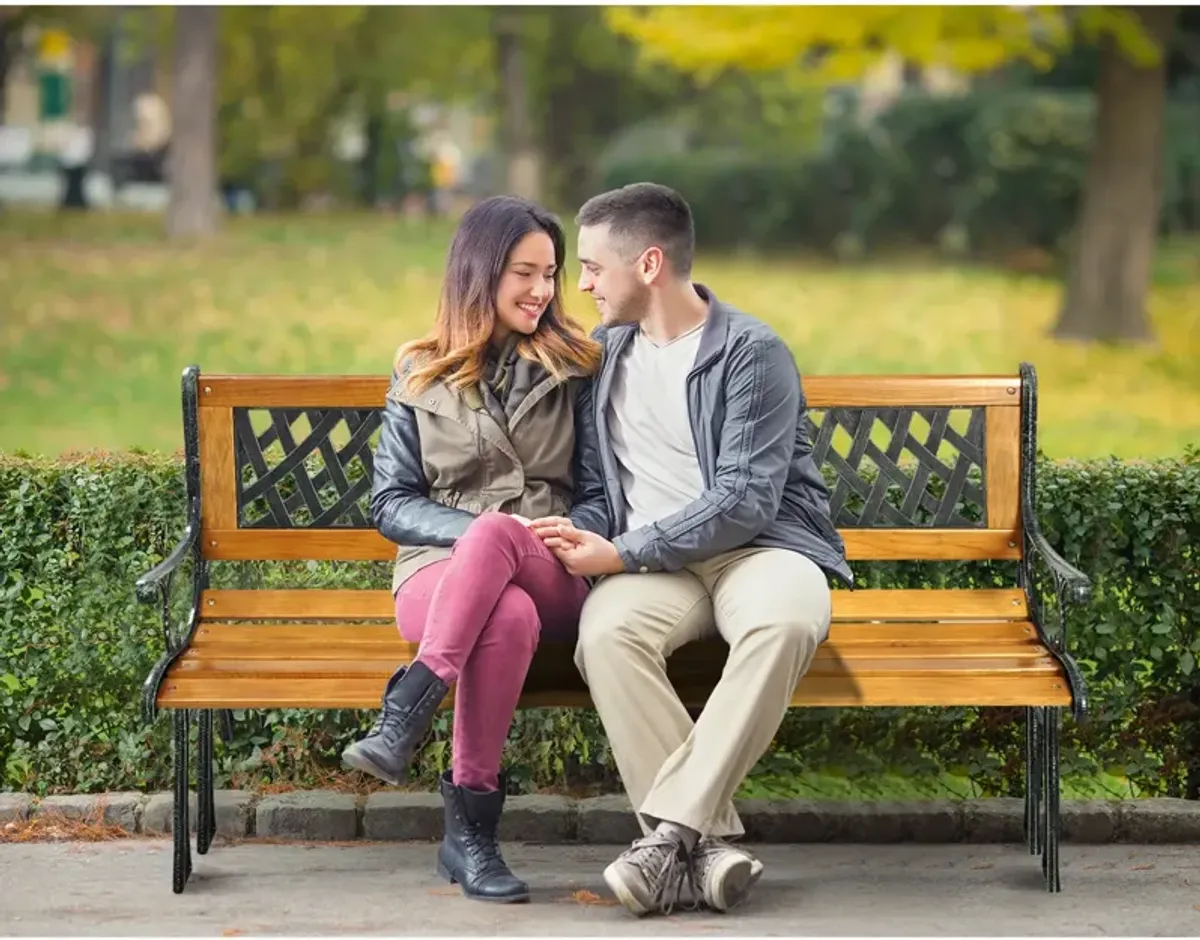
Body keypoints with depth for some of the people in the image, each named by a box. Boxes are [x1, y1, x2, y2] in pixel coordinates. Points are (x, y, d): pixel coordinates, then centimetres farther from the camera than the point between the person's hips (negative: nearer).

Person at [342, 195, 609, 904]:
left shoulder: (574, 370, 16)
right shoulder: (421, 378, 15)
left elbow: (600, 496, 10)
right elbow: (391, 504, 10)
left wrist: (497, 534, -12)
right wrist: (473, 528, -12)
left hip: (554, 579, 0)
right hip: (440, 567, 0)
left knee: (494, 538, -40)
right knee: (510, 617, -40)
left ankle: (406, 714, -42)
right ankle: (472, 824, -37)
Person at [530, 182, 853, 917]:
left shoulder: (752, 354, -6)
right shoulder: (605, 353, 15)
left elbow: (744, 503, -14)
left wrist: (619, 555, -17)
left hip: (759, 545, -4)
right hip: (651, 562, 4)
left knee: (786, 622, -40)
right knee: (607, 632, -33)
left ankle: (673, 827, -40)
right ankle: (711, 842, -35)